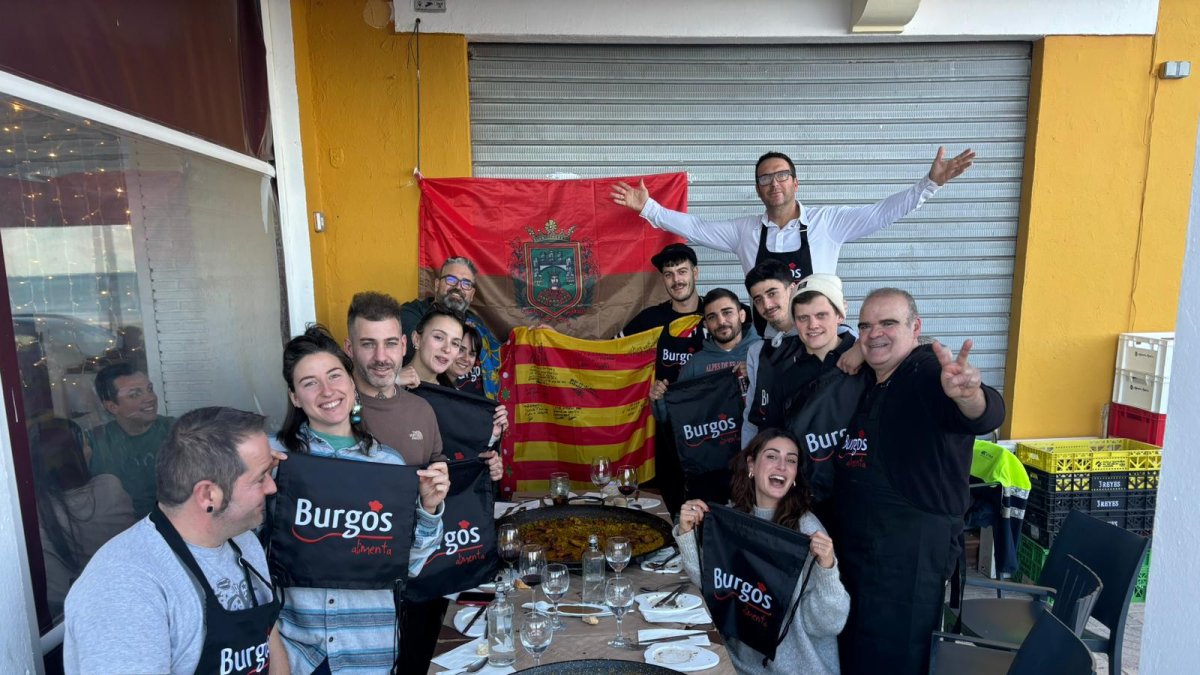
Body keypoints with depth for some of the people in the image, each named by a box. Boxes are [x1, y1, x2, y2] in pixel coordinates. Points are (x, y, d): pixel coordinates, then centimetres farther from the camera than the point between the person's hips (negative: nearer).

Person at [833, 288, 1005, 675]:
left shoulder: (929, 373, -16)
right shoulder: (865, 379, 7)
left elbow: (987, 416, -36)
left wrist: (967, 395, -58)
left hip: (913, 544, -8)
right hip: (856, 540, 8)